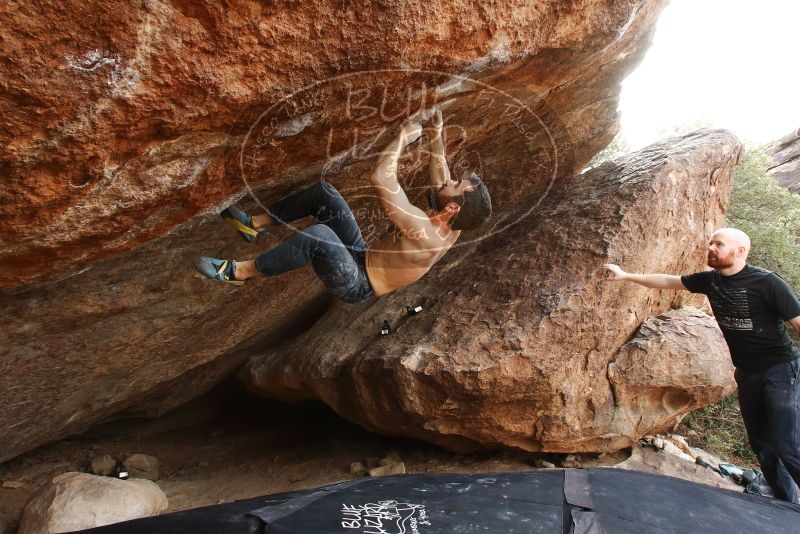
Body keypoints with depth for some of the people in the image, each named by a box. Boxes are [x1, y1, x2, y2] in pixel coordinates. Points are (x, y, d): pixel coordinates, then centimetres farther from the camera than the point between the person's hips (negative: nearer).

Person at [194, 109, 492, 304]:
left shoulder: (424, 234, -34)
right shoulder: (450, 227, -7)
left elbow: (380, 179, -40)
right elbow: (438, 173, 11)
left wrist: (403, 136, -26)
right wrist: (436, 133, 3)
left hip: (356, 284, -9)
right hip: (361, 256, 9)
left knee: (319, 235, -38)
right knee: (323, 192, 4)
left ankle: (240, 272, -16)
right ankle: (255, 224, 14)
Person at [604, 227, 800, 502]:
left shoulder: (767, 282, -18)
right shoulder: (711, 280, -1)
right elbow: (667, 281, 9)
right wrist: (625, 275, 9)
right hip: (747, 373, 6)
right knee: (762, 446, 12)